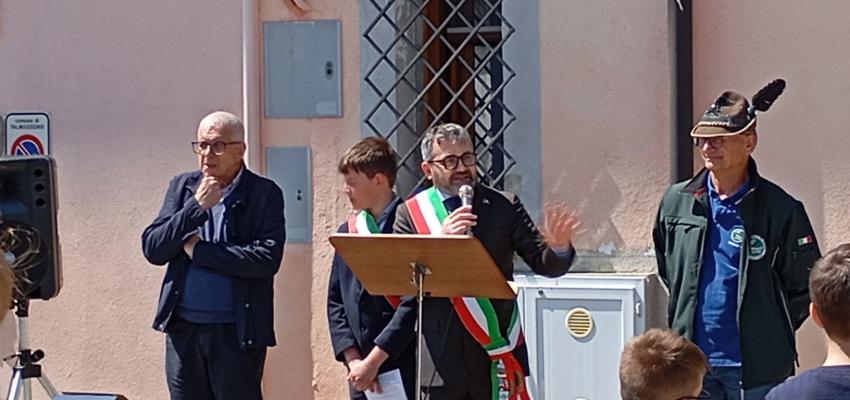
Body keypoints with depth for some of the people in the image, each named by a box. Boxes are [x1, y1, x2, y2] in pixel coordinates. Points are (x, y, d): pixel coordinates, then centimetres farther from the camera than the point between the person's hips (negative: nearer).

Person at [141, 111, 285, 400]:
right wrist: (196, 207, -11)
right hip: (183, 327, 4)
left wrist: (199, 251, -11)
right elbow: (152, 249, 1)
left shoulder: (264, 194, -2)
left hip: (237, 332, -4)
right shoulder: (182, 187, 10)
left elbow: (267, 259, -15)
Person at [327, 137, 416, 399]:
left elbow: (415, 302, -14)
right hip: (361, 372, 6)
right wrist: (352, 359, -1)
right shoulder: (348, 232, 13)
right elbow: (336, 302, 12)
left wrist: (375, 359, -14)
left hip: (405, 367, -6)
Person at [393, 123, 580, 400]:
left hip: (496, 356, 0)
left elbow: (545, 264, 0)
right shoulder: (410, 214, 4)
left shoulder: (504, 207, 4)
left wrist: (558, 248, -23)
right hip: (441, 360, 0)